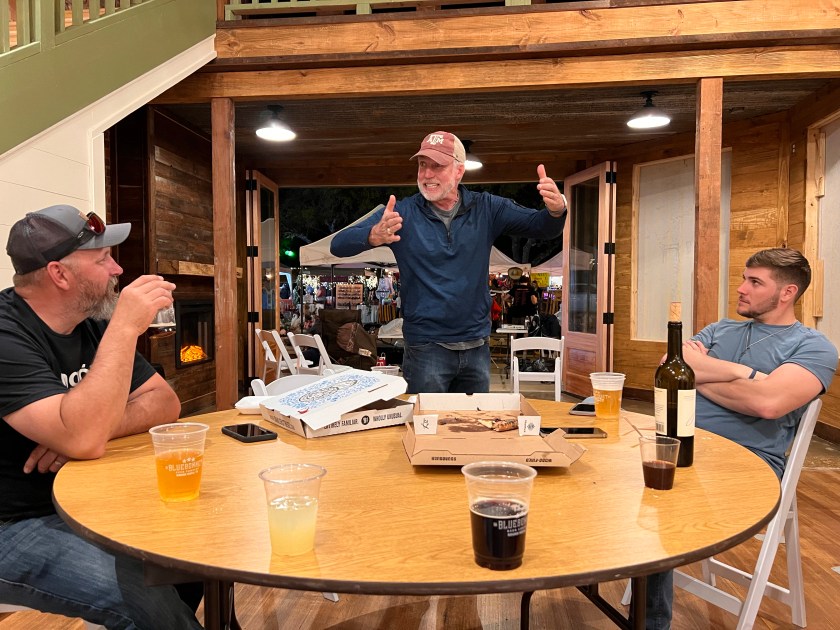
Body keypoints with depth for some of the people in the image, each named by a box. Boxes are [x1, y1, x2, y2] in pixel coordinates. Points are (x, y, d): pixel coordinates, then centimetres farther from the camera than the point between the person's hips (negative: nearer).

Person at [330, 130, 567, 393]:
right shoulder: (402, 212, -6)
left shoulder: (486, 208, 1)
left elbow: (542, 227, -1)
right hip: (426, 349, -3)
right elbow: (338, 245, -13)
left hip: (477, 346, 3)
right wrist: (374, 236, -36)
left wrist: (556, 210, -25)